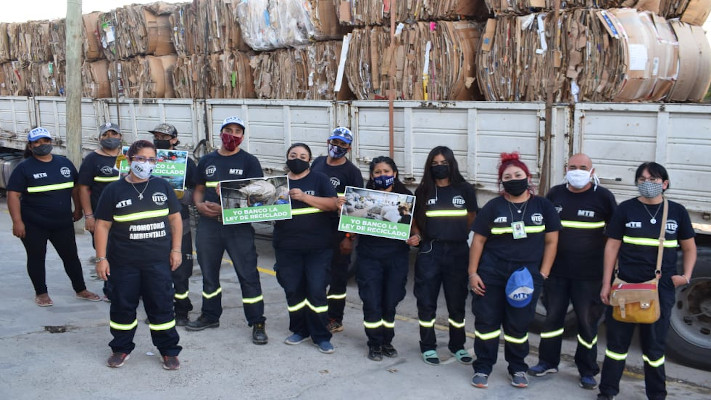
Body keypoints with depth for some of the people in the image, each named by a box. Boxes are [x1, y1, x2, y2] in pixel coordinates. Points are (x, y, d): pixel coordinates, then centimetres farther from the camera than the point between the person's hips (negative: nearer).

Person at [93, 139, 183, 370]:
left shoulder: (162, 186, 5)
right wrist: (101, 258, -4)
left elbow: (175, 218, 9)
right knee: (123, 306, 10)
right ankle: (121, 348, 28)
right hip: (124, 263, -1)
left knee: (162, 305, 5)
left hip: (158, 261, 1)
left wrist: (176, 249, 3)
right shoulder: (114, 191, 0)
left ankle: (169, 350, 17)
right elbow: (102, 225, 0)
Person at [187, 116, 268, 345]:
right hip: (208, 225, 4)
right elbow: (198, 189, 18)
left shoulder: (249, 162, 0)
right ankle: (210, 316, 32)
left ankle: (257, 323, 3)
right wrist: (200, 205, -5)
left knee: (248, 274, -5)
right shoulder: (207, 161, 12)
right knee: (209, 272, 15)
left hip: (239, 226, -4)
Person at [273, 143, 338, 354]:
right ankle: (300, 330, 24)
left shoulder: (319, 179, 3)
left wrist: (304, 197, -19)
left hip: (318, 247, -2)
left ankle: (321, 336, 7)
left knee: (316, 290, -5)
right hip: (287, 247, 3)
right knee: (293, 290, 6)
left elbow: (333, 204, -9)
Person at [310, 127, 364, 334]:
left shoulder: (352, 172, -8)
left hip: (338, 231, -5)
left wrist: (349, 237, -16)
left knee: (338, 275, 5)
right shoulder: (317, 163, 9)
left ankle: (335, 320, 14)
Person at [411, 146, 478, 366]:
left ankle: (457, 346, 24)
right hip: (429, 251, 0)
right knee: (426, 301, 3)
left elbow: (471, 219, 12)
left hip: (457, 251, 0)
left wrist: (457, 234, 3)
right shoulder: (423, 191, 6)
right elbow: (415, 221, 10)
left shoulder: (465, 190, 3)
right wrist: (416, 236, -8)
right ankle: (428, 346, 17)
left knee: (457, 300, 8)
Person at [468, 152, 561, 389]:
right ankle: (482, 368, 18)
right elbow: (478, 240, 2)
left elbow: (551, 240, 4)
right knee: (486, 320, 4)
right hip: (491, 274, 0)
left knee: (519, 324, 8)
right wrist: (472, 273, -3)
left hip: (526, 275, 0)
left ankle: (518, 369, 26)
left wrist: (543, 273, -2)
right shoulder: (494, 207, 1)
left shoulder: (543, 206, 2)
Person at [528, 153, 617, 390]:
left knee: (588, 321, 5)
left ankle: (587, 371, 18)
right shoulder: (555, 194, 5)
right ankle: (548, 362, 27)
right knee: (552, 316, 12)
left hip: (589, 274, -3)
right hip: (556, 270, 3)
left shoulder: (603, 197, -4)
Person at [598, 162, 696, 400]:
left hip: (661, 288, 1)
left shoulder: (677, 211, 4)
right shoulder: (626, 209, 0)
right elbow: (612, 246, 2)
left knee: (655, 344, 10)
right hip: (626, 286, -1)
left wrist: (686, 276, -2)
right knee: (617, 340, 6)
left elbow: (689, 248, 14)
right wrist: (606, 283, -2)